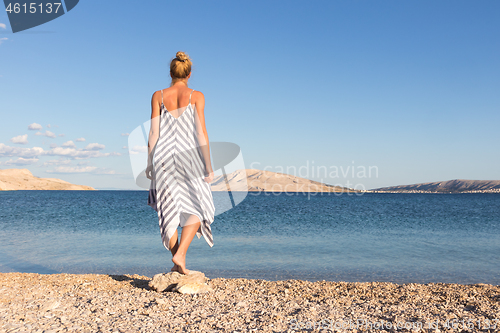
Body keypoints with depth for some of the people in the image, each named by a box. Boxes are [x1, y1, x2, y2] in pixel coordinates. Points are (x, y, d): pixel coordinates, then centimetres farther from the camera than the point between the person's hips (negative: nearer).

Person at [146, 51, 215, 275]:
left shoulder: (158, 96, 5)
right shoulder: (196, 96, -1)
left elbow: (153, 133, 3)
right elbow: (201, 133, -6)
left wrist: (149, 164, 11)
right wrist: (208, 167, -2)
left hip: (163, 156, 3)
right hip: (188, 157, -2)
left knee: (169, 210, 13)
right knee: (197, 209, 13)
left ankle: (176, 264, 20)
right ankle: (180, 255, -3)